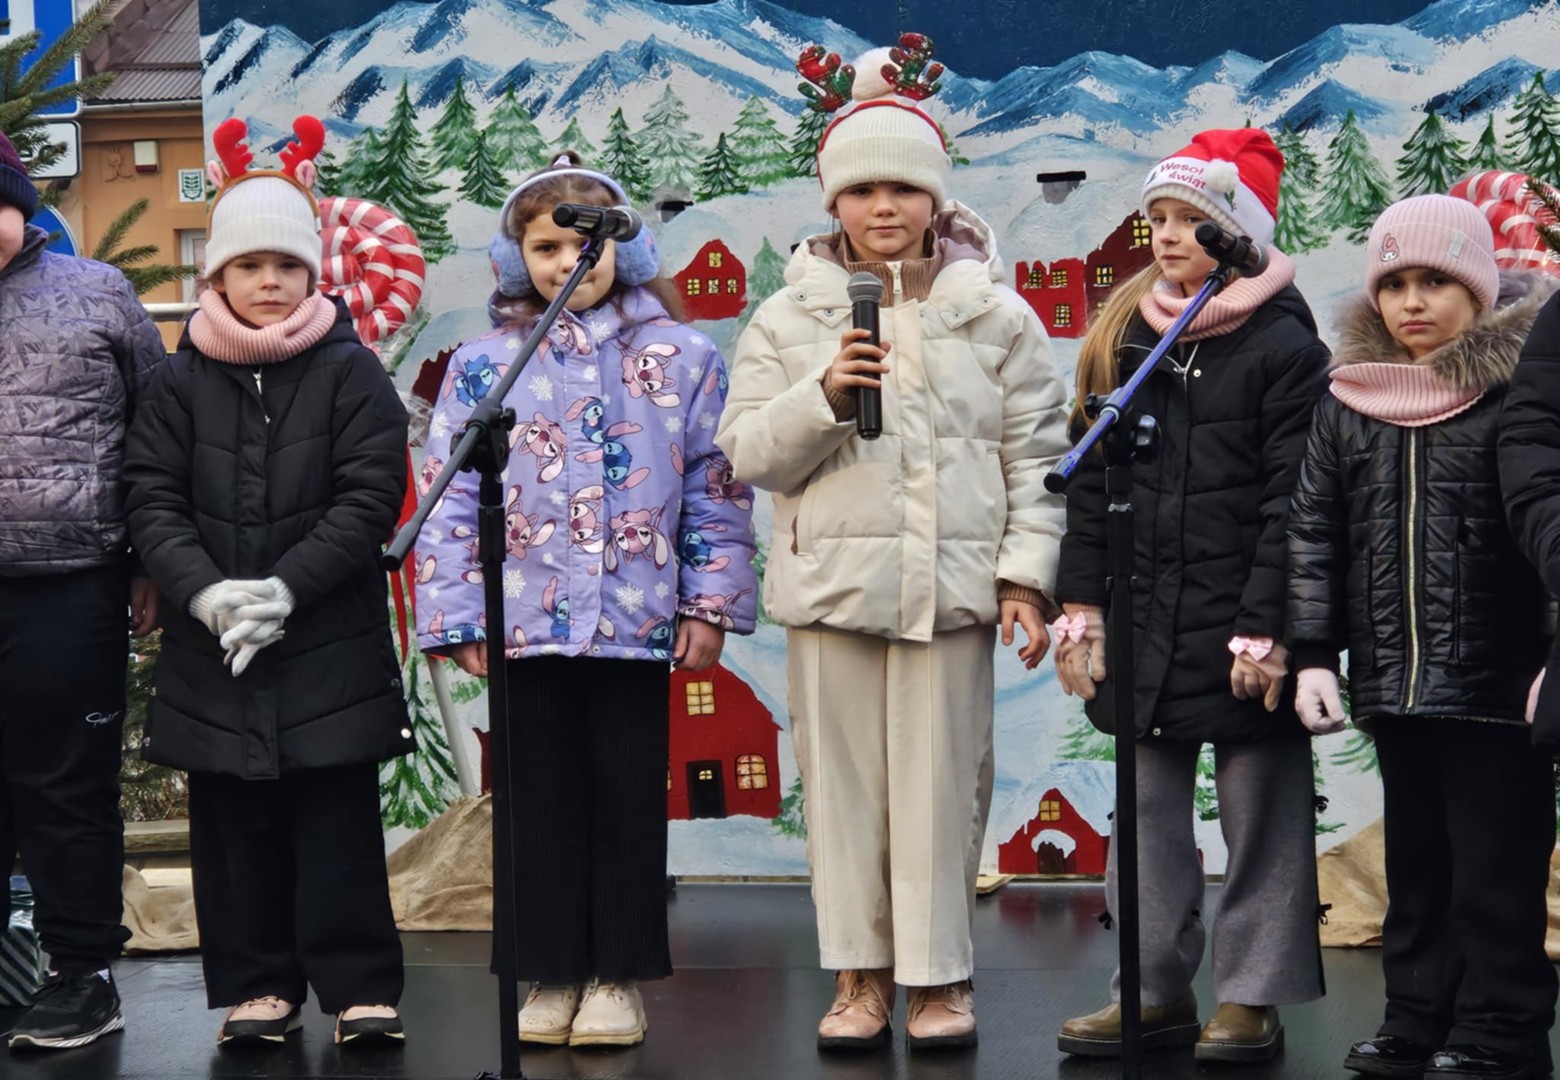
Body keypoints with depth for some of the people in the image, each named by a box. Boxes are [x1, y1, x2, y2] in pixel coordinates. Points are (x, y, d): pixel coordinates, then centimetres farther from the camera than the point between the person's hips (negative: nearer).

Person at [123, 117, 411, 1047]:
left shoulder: (351, 373, 0)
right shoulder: (183, 382, 6)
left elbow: (370, 498, -7)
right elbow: (154, 500, 1)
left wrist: (285, 588, -16)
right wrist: (205, 592, -16)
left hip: (332, 645, -2)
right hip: (211, 652, 3)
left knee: (338, 822, 2)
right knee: (236, 824, 8)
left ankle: (361, 982, 10)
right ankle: (259, 985, 18)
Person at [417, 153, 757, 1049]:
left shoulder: (684, 358, 3)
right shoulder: (483, 365, 4)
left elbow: (717, 489, 4)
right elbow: (452, 499, 3)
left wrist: (711, 604, -1)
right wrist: (457, 618, -2)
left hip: (638, 622, -1)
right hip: (524, 623, 1)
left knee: (630, 796, 5)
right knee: (542, 800, 8)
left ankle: (619, 975, 16)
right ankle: (552, 973, 18)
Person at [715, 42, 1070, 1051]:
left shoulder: (994, 313, 4)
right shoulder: (791, 315, 5)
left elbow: (1037, 453, 4)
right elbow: (748, 451, 1)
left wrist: (1026, 574, -3)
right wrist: (824, 393, -15)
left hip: (950, 584, -1)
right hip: (830, 581, 1)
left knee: (943, 785, 3)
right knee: (844, 783, 6)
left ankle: (939, 975, 14)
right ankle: (859, 975, 17)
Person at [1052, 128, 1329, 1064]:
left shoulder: (1283, 345, -6)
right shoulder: (1124, 333, 10)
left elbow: (1293, 502, -10)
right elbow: (1090, 479, 10)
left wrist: (1265, 629, -15)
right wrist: (1083, 607, 4)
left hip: (1242, 624, -5)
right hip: (1143, 618, 5)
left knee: (1260, 812, 4)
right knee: (1148, 812, 10)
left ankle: (1254, 997, 12)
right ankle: (1157, 991, 20)